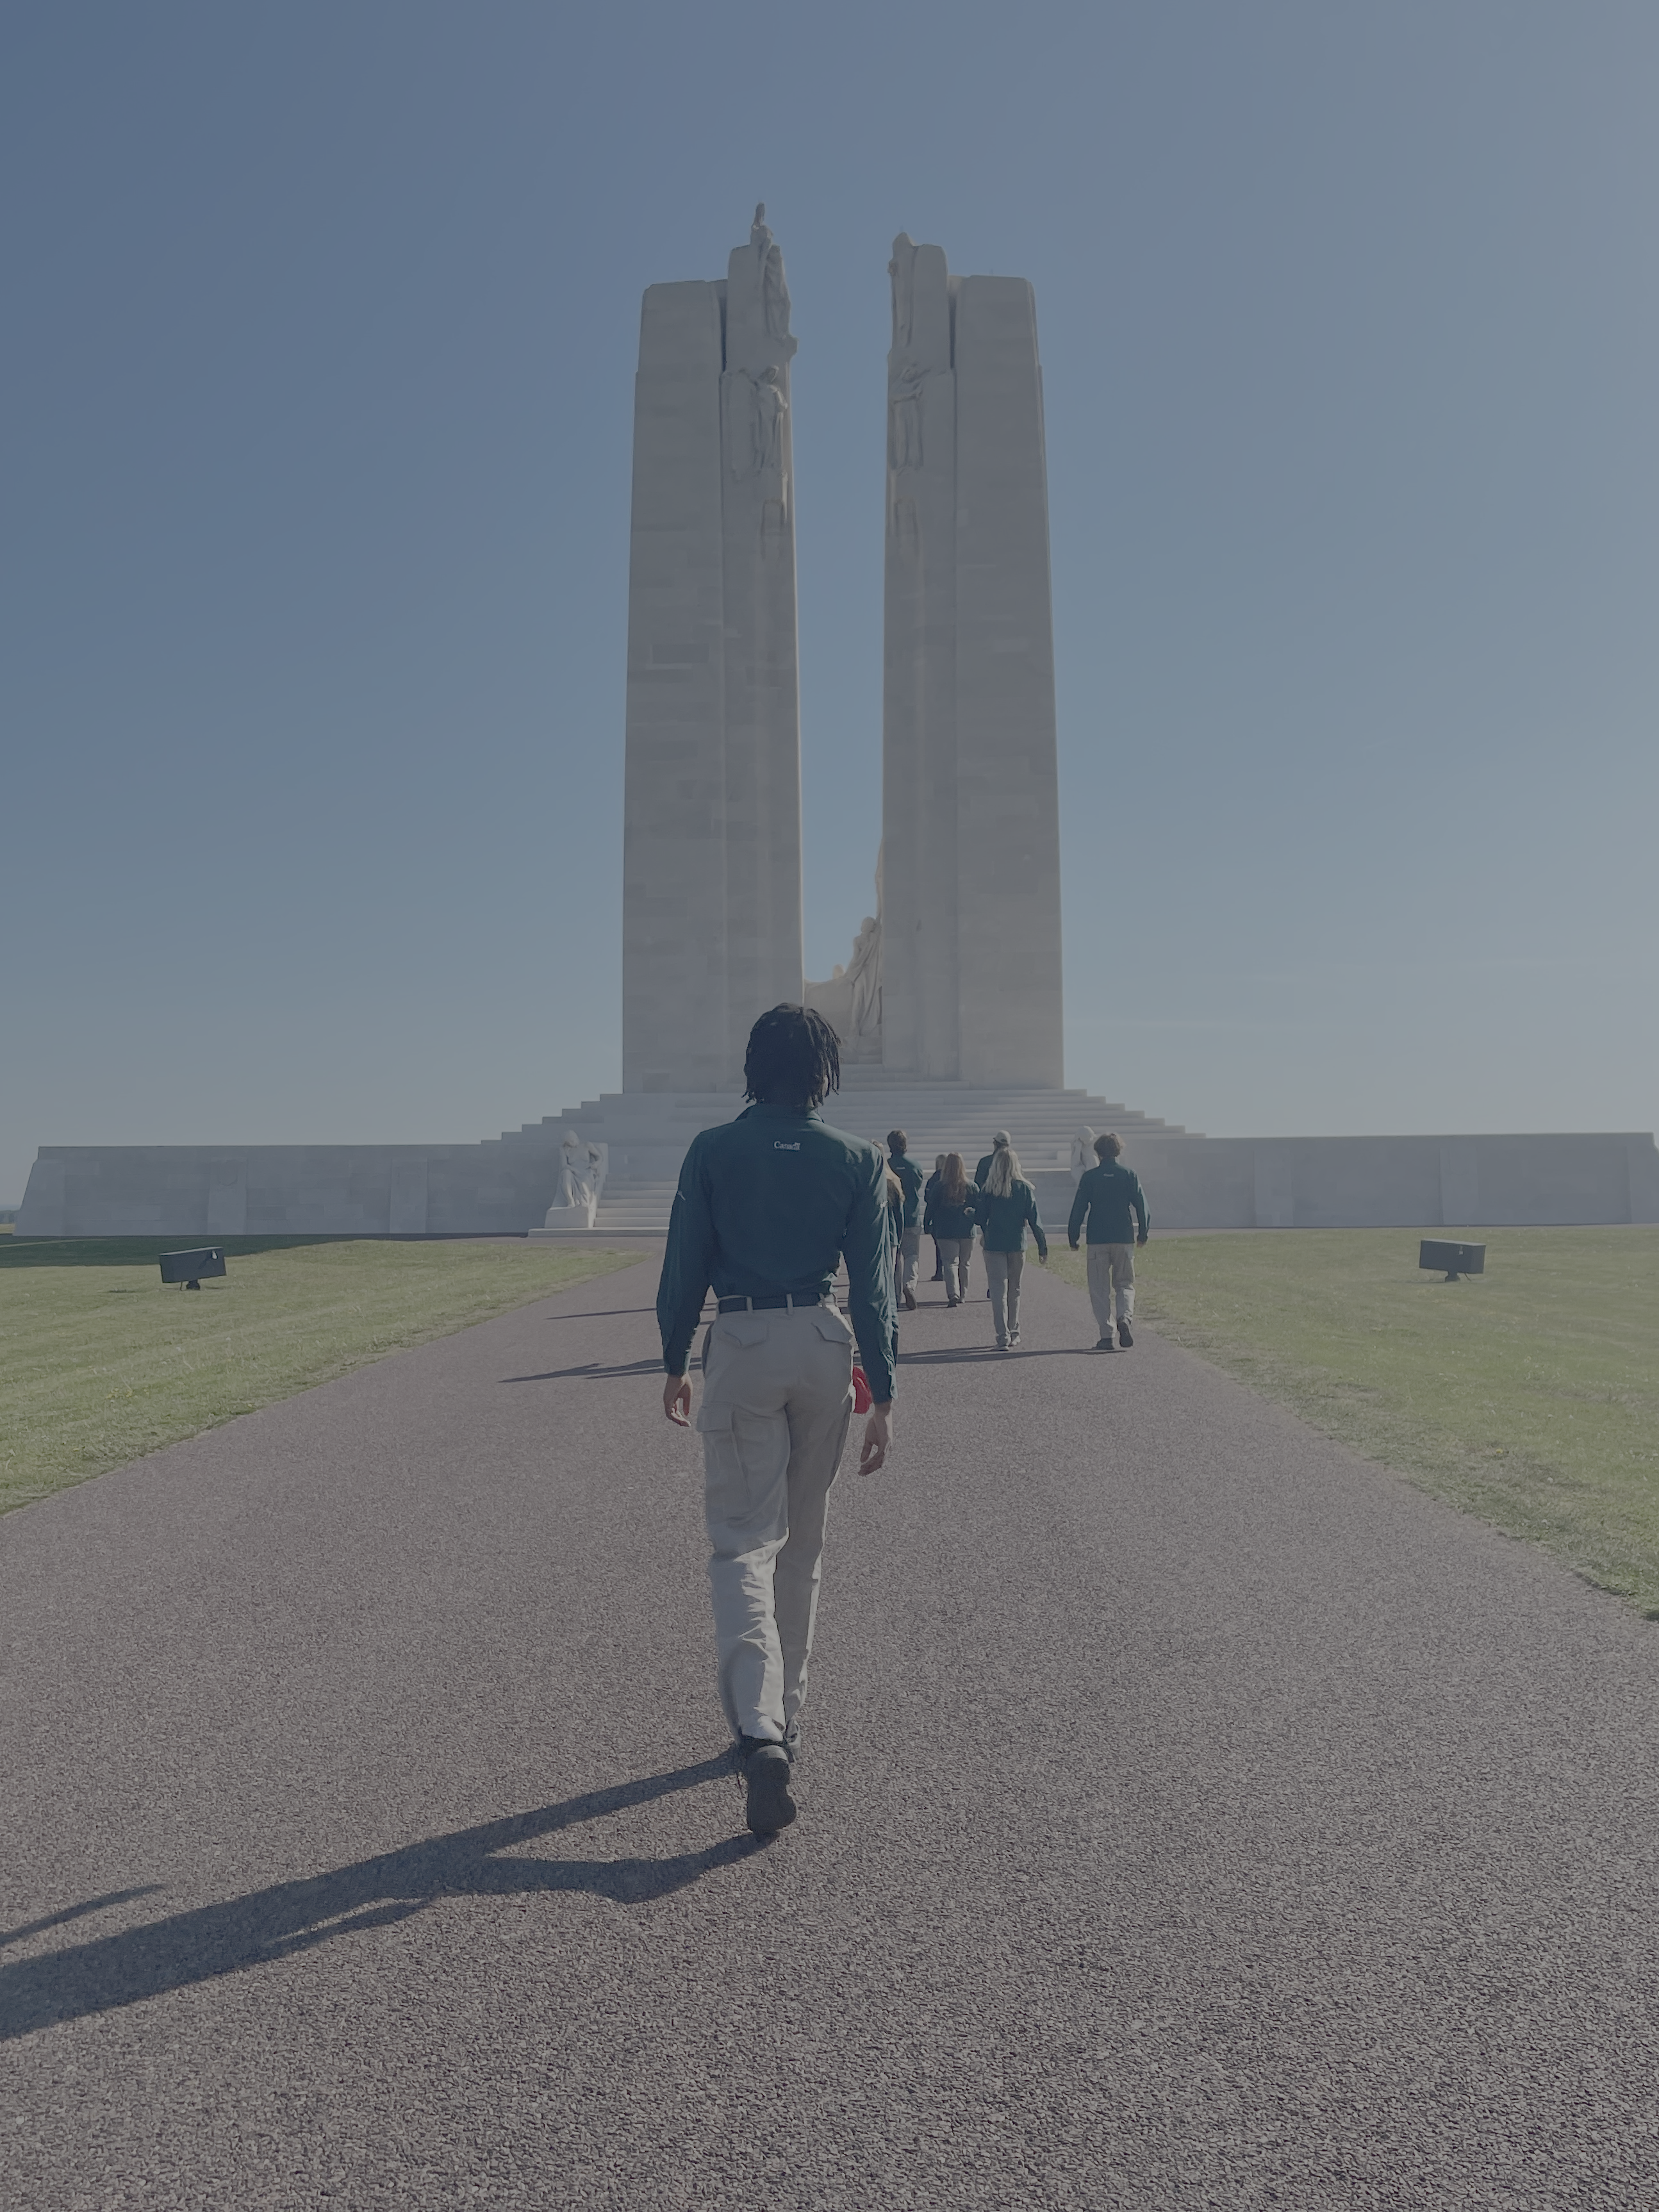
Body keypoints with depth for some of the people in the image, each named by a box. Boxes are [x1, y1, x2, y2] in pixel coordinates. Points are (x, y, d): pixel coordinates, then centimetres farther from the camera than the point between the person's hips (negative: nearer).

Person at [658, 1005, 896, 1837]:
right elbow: (873, 1283, -2)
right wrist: (882, 1395, 0)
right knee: (802, 1542, 17)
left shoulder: (713, 1151, -2)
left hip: (741, 1345, -2)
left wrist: (674, 1363, 12)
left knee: (743, 1540, -1)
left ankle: (760, 1729, -19)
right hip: (825, 1342, 2)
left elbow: (683, 1267, 0)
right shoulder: (857, 1158, 0)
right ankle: (783, 1717, 29)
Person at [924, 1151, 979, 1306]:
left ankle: (953, 1294, -19)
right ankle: (962, 1295, 22)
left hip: (945, 1232, -1)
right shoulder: (971, 1187, -1)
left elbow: (931, 1208, 0)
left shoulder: (939, 1187, -4)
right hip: (967, 1232, 2)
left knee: (950, 1263, -2)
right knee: (964, 1264, 15)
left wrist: (929, 1227, 9)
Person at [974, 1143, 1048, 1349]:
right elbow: (1035, 1219, -2)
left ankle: (1003, 1336, -10)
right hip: (1018, 1245, 2)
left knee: (999, 1290, -1)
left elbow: (980, 1219, -3)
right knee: (1014, 1290, 16)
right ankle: (1014, 1333, 25)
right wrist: (1043, 1247, 3)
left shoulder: (989, 1190, -6)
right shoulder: (1025, 1188, -3)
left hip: (994, 1246, -2)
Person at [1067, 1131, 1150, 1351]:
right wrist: (1142, 1233, 15)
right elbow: (1142, 1206, 2)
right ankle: (1125, 1317, -15)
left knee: (1100, 1289, 6)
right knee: (1124, 1284, 13)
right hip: (1124, 1238, 1)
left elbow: (1078, 1209, -1)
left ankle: (1106, 1336, 0)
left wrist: (1073, 1238, 7)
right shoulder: (1129, 1175, 1)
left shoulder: (1090, 1176, -1)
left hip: (1097, 1239, -1)